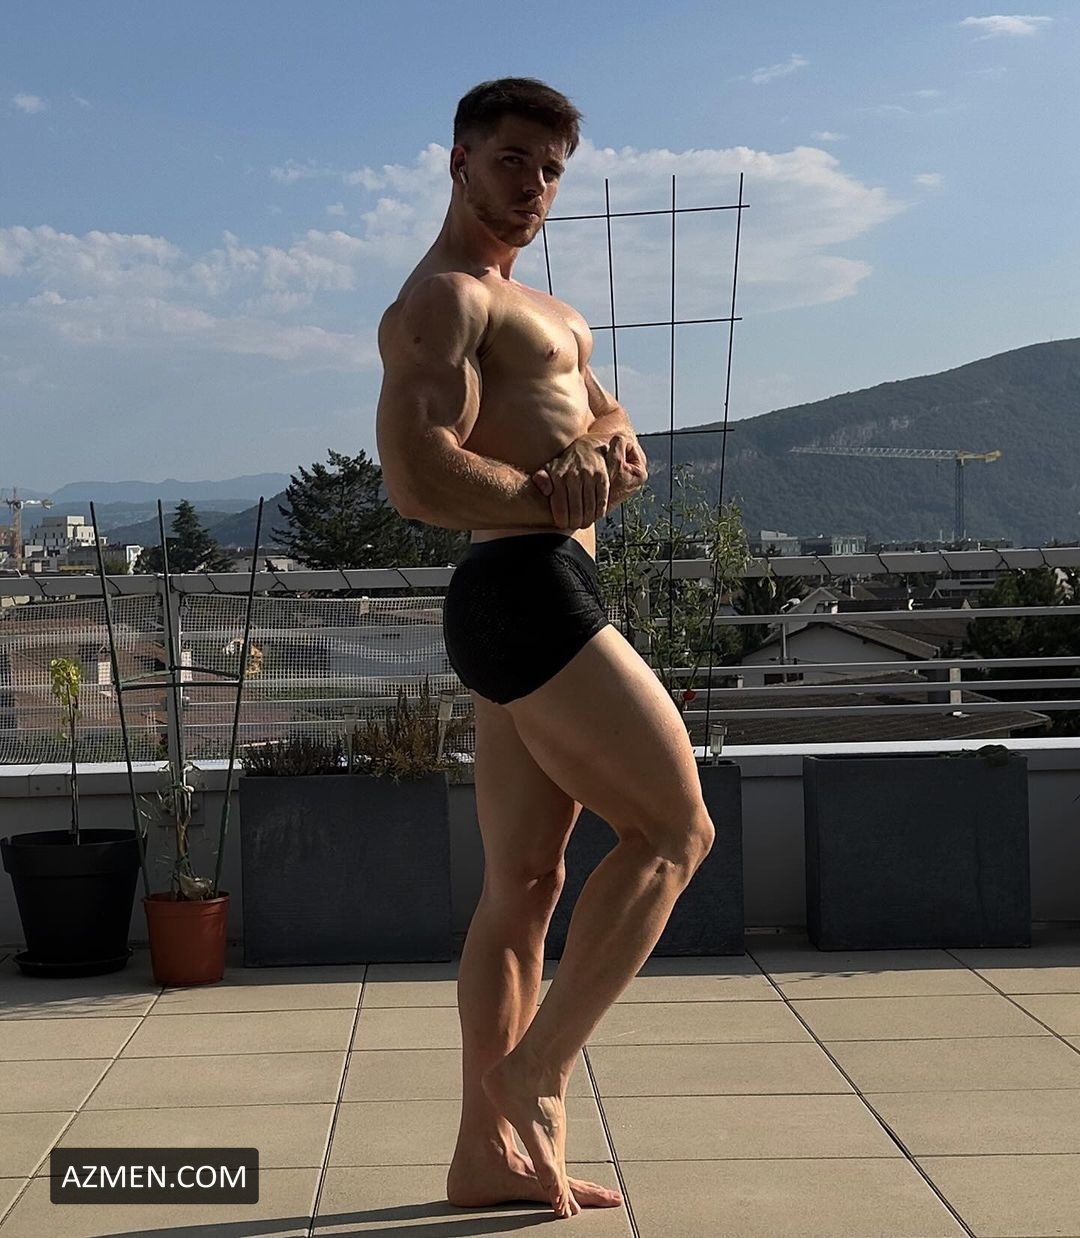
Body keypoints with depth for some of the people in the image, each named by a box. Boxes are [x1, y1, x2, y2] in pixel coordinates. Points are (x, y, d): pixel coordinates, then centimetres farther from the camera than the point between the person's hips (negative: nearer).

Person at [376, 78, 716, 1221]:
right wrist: (555, 497, -12)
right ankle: (535, 1073, -2)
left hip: (530, 606, 10)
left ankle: (487, 1153, 14)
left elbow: (613, 421, 16)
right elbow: (415, 478, -20)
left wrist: (599, 449, -7)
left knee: (524, 883, 9)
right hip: (526, 588, -10)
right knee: (673, 828, -6)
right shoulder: (441, 299, -7)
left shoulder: (544, 313, 26)